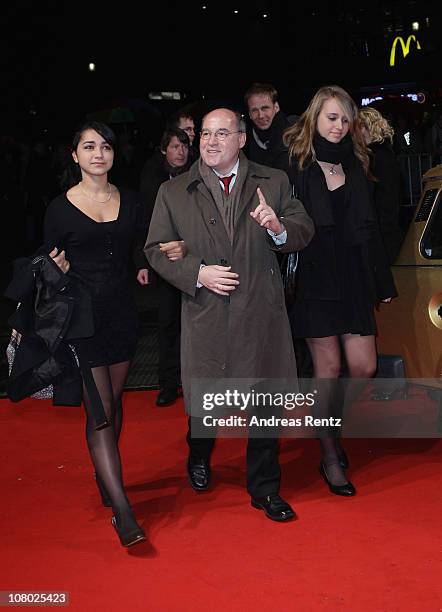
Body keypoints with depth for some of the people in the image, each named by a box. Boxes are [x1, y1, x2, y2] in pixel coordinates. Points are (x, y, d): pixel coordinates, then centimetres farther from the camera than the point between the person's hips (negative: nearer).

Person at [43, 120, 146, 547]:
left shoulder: (130, 202, 6)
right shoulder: (61, 208, -4)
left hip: (122, 313, 4)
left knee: (114, 403, 15)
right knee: (99, 411, -6)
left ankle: (105, 478, 36)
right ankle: (123, 513, -6)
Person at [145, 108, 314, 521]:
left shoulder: (273, 182, 6)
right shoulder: (173, 192, 3)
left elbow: (304, 231, 5)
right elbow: (156, 250, 3)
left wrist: (279, 228, -18)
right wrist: (197, 273, -12)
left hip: (262, 313, 1)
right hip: (206, 315, 0)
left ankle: (264, 488, 26)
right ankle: (199, 459, 45)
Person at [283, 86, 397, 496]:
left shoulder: (354, 165, 12)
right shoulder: (295, 164, -3)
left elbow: (367, 226, 15)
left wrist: (383, 280, 14)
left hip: (353, 276, 5)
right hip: (314, 276, -4)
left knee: (364, 367, 0)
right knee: (329, 369, 0)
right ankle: (330, 456, 14)